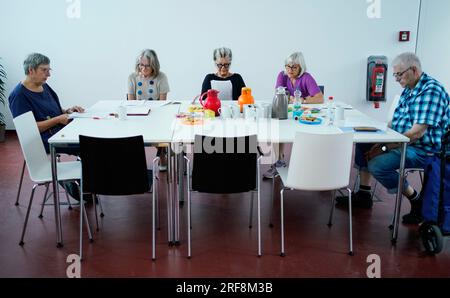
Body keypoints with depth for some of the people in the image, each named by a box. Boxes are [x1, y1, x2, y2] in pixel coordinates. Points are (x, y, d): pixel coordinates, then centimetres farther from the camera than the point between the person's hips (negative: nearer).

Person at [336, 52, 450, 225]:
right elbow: (395, 121, 15)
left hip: (422, 150, -10)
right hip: (401, 141, 10)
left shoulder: (431, 91, -20)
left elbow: (417, 133, -26)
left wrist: (384, 147, -23)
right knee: (362, 145, 9)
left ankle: (417, 202, -6)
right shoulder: (409, 90, 10)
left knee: (377, 164, -26)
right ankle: (363, 196, 14)